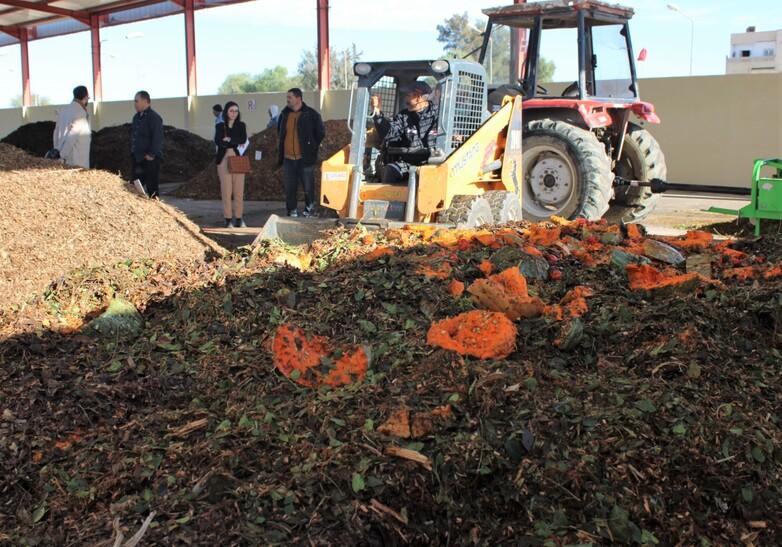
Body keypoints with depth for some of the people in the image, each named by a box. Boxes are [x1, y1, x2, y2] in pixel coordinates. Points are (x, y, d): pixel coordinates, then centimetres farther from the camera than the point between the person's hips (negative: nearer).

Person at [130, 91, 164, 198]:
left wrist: (151, 154, -20)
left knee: (151, 187, -6)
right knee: (137, 186, 9)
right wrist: (132, 151, 17)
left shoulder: (154, 117, -11)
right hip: (138, 157, 9)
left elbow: (157, 138, -17)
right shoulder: (137, 117, 17)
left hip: (150, 159, -9)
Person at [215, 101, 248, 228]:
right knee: (226, 191, -2)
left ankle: (238, 219, 6)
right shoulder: (220, 126, 8)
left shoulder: (241, 125, 11)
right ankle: (228, 219, 3)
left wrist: (229, 140, -9)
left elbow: (243, 140, -8)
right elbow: (218, 141, -10)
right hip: (224, 160, -1)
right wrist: (236, 144, -10)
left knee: (239, 191, -1)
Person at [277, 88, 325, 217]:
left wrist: (312, 147, 2)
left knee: (308, 188, 1)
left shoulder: (311, 114, -6)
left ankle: (309, 211, 14)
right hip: (287, 159, 4)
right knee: (289, 189, 6)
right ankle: (292, 213, 15)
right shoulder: (285, 114, 9)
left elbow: (321, 132, 2)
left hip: (305, 158, -4)